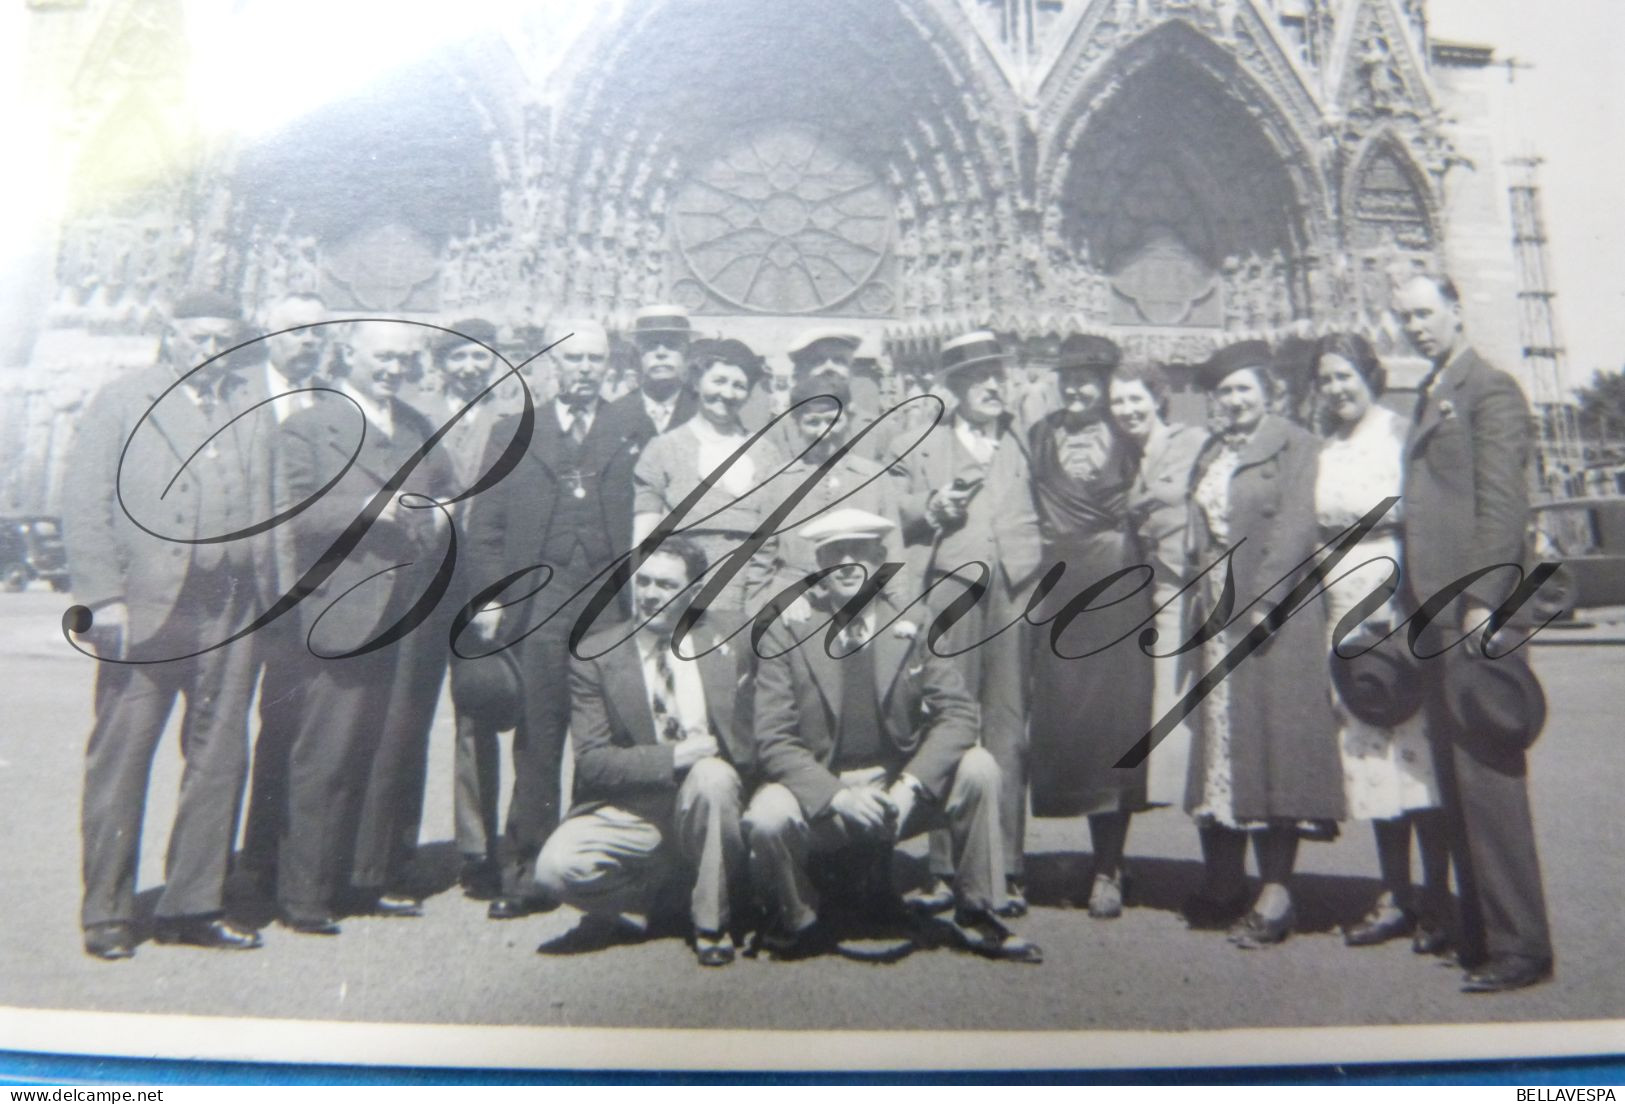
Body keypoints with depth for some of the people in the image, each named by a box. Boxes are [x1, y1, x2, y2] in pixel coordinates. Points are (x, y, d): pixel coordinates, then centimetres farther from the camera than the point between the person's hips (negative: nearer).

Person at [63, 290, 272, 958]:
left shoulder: (249, 411, 14)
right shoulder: (120, 403, 7)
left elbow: (263, 506, 12)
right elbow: (84, 506, 0)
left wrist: (262, 588, 2)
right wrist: (103, 596, -9)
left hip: (230, 612, 3)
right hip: (146, 608, -3)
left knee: (220, 758, 5)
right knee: (121, 757, 3)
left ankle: (192, 906, 16)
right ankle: (107, 913, 14)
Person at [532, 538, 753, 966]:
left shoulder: (723, 654, 4)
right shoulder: (595, 656, -1)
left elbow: (748, 750, 5)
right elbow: (592, 762, -8)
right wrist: (672, 757, -20)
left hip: (702, 803, 1)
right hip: (627, 811, -1)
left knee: (713, 776, -33)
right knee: (555, 868, -28)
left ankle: (711, 921, -9)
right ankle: (645, 888, 6)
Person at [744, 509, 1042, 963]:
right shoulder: (786, 633, -6)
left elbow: (958, 713, -7)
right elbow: (774, 741, -10)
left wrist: (911, 785, -23)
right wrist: (838, 795, -25)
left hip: (901, 791, 2)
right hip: (820, 796, -2)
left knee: (978, 768, -21)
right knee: (767, 819, -32)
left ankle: (976, 914, 0)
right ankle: (795, 922, 2)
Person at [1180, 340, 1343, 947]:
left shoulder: (1296, 445, -3)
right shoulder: (1209, 454, 18)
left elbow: (1295, 530, -13)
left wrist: (1260, 602, -19)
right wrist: (1204, 598, 3)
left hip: (1275, 614, -7)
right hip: (1217, 616, 7)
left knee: (1272, 744, -6)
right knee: (1219, 742, 9)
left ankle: (1276, 893, 1)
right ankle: (1223, 884, 20)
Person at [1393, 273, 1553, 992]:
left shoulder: (1490, 390, -3)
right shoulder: (1430, 397, 20)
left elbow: (1503, 503, -13)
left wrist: (1482, 600, -19)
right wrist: (1409, 602, 15)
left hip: (1474, 607, -8)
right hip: (1434, 613, 8)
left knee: (1487, 776, -6)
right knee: (1455, 779, 11)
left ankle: (1519, 946, 3)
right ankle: (1478, 932, 21)